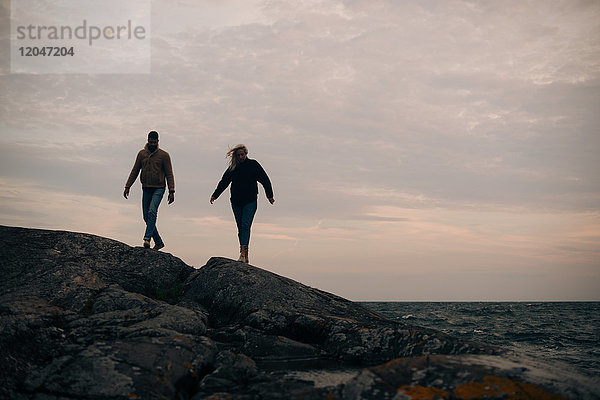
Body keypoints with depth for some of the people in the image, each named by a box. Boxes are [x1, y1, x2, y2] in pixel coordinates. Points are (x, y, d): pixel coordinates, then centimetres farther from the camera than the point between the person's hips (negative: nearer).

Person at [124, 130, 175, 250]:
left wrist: (171, 191, -10)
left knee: (152, 211, -24)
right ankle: (158, 242, 11)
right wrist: (127, 187, 6)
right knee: (146, 217, 3)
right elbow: (134, 171, 12)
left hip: (158, 189, -4)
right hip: (146, 189, 4)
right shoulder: (141, 154, 8)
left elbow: (169, 174, -2)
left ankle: (147, 238, -29)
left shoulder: (164, 155, -2)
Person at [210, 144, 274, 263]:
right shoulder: (233, 167, 8)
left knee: (245, 225, -17)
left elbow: (265, 180, 0)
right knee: (240, 228, 4)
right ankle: (245, 256, 9)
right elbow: (224, 182, 16)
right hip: (236, 202, 4)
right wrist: (215, 195, 12)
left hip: (250, 201, -4)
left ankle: (243, 252, -24)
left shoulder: (253, 165, 0)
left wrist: (269, 195, -7)